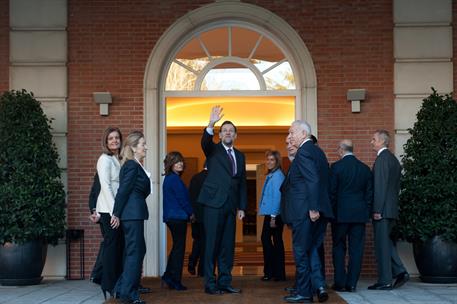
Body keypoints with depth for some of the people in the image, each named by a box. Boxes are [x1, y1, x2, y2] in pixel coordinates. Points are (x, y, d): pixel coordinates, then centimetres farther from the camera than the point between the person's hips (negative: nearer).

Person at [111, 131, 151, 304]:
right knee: (134, 252, -5)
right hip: (133, 213, -10)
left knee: (138, 250, 16)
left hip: (134, 213, 10)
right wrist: (116, 214, -14)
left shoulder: (135, 165, 17)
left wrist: (118, 214, 12)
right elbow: (123, 191, -15)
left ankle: (122, 289, 21)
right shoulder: (132, 166, -13)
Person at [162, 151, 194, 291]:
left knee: (176, 247, 18)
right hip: (178, 217, -9)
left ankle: (168, 276, 18)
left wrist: (188, 213, 14)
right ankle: (175, 281, 1)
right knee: (179, 248, -2)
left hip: (171, 217, 9)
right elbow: (182, 199, -16)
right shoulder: (175, 179, -16)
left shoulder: (168, 178, 14)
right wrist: (191, 213, -2)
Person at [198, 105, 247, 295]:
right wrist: (211, 125, -38)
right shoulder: (213, 150, 4)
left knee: (228, 245, 6)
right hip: (214, 203, -5)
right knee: (212, 244, -5)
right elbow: (204, 142, -20)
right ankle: (210, 283, -1)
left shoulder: (240, 156, 18)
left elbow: (242, 183, 18)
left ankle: (225, 282, 12)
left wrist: (242, 207, 11)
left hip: (231, 205, 5)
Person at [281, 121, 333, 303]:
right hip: (318, 211, 9)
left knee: (301, 251, 0)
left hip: (304, 211, -9)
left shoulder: (303, 152, -12)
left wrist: (313, 208, -23)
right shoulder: (317, 151, 17)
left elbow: (313, 181, -21)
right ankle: (319, 285, 4)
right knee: (312, 249, 14)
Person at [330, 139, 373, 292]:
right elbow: (369, 193, 8)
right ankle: (352, 283, 3)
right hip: (360, 215, 3)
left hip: (341, 214, -3)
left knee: (339, 248, 7)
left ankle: (340, 282, 4)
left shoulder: (336, 167, -6)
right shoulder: (365, 168, 7)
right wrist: (366, 212, 14)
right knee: (356, 249, 4)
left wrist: (332, 212, 3)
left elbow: (332, 192, -6)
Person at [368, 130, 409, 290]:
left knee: (381, 243, -4)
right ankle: (400, 271, 10)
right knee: (386, 241, 17)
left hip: (383, 209, -9)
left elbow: (380, 185, -19)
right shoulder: (394, 159, 16)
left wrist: (377, 210, -19)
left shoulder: (382, 158, -13)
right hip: (392, 208, 9)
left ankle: (384, 281, 0)